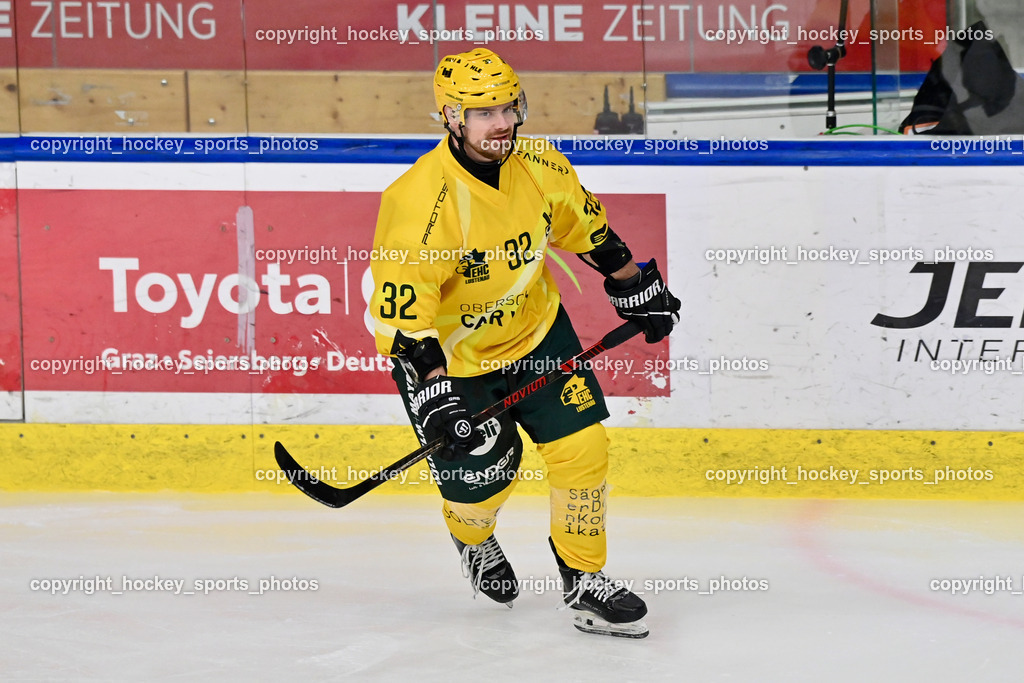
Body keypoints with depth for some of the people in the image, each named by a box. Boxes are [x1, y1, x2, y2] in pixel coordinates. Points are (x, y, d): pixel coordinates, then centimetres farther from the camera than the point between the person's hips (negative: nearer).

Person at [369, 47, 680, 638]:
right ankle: (475, 543, 38)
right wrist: (433, 390, -37)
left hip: (535, 328, 5)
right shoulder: (419, 202, -30)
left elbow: (586, 226, 9)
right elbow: (404, 311, -30)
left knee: (583, 446, -4)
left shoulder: (540, 165, -12)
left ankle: (585, 578, 13)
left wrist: (637, 288, 15)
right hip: (450, 354, -5)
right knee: (481, 475, 0)